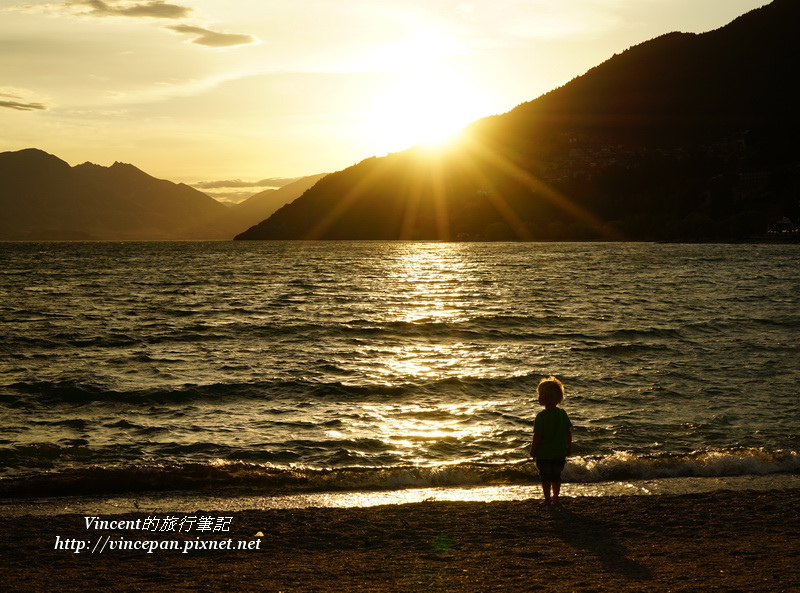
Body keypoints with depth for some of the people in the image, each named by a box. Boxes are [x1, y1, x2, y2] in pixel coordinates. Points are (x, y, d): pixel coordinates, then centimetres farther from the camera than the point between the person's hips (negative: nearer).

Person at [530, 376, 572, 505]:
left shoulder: (541, 416, -18)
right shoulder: (563, 414, -1)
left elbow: (537, 436, -16)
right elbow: (569, 432, 4)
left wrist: (533, 451, -5)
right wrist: (569, 448, 14)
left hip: (544, 453, -5)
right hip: (560, 452, 5)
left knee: (545, 477, 6)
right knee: (556, 476, 17)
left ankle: (547, 499, 9)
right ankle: (555, 498, 24)